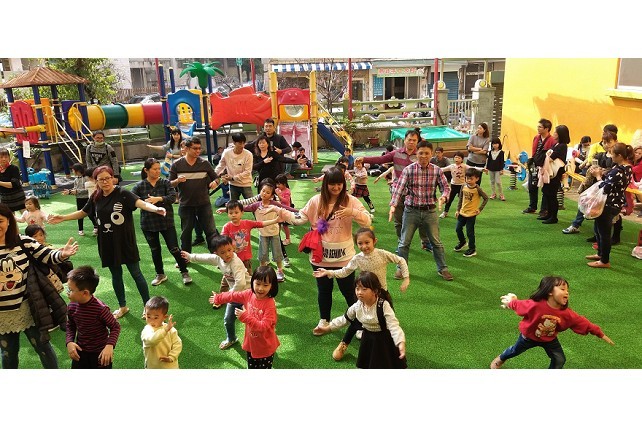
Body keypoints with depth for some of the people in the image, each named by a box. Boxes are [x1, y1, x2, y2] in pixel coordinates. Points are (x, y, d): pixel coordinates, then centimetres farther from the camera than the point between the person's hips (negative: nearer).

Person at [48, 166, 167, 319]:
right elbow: (82, 213, 18)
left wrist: (155, 209, -51)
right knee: (116, 275, 18)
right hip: (107, 244, 5)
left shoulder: (123, 194, -15)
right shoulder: (96, 197, 1)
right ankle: (122, 306, 36)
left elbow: (141, 203, -32)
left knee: (136, 274, 4)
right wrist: (62, 217, 13)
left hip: (125, 242, -5)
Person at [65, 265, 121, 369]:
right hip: (80, 351, 5)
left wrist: (110, 346, -29)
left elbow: (115, 327, -16)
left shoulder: (100, 308, -27)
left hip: (100, 353, -5)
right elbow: (70, 326, 8)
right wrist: (69, 342, -10)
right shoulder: (72, 307, -10)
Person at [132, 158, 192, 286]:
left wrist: (159, 199, -24)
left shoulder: (165, 182, -3)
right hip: (148, 223, 2)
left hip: (166, 221, -1)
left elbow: (173, 197, -14)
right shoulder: (139, 186, -2)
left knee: (174, 248, 0)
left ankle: (184, 272, 15)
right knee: (155, 250, 14)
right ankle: (160, 274, 31)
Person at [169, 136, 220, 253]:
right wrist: (177, 181, -19)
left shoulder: (205, 164, 0)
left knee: (211, 231, 3)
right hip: (185, 205, 0)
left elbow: (216, 178, 9)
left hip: (204, 204, 0)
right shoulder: (177, 165, -2)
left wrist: (214, 182, -14)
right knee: (186, 233, 13)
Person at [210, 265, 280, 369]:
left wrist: (245, 317, -36)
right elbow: (233, 296, 7)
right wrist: (218, 298, 20)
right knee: (251, 367, 23)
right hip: (251, 343, 6)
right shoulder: (249, 294, -10)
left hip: (265, 347, -6)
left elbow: (263, 326, -32)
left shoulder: (270, 305, -29)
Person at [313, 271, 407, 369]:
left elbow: (393, 326, -34)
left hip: (383, 340, -5)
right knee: (366, 364, 17)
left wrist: (401, 343, -48)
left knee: (385, 364, 5)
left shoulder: (383, 305, -28)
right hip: (368, 339, 5)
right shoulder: (357, 306, -11)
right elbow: (345, 319, 4)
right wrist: (327, 328, 5)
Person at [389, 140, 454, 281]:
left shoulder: (437, 171, -3)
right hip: (411, 210, -1)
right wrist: (393, 205, -25)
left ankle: (442, 268, 27)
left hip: (430, 211, 1)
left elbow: (446, 187, 2)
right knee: (404, 242, 8)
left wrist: (444, 196, -22)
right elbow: (399, 188, -13)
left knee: (436, 242, 11)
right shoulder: (408, 170, -9)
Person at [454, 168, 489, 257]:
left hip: (471, 214, -5)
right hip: (462, 213, 5)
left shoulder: (477, 189, -16)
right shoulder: (464, 187, -2)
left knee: (470, 232, 1)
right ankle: (462, 242, 41)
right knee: (458, 229, 14)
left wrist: (480, 209, -9)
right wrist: (458, 210, 7)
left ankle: (472, 249, 16)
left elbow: (486, 198, -8)